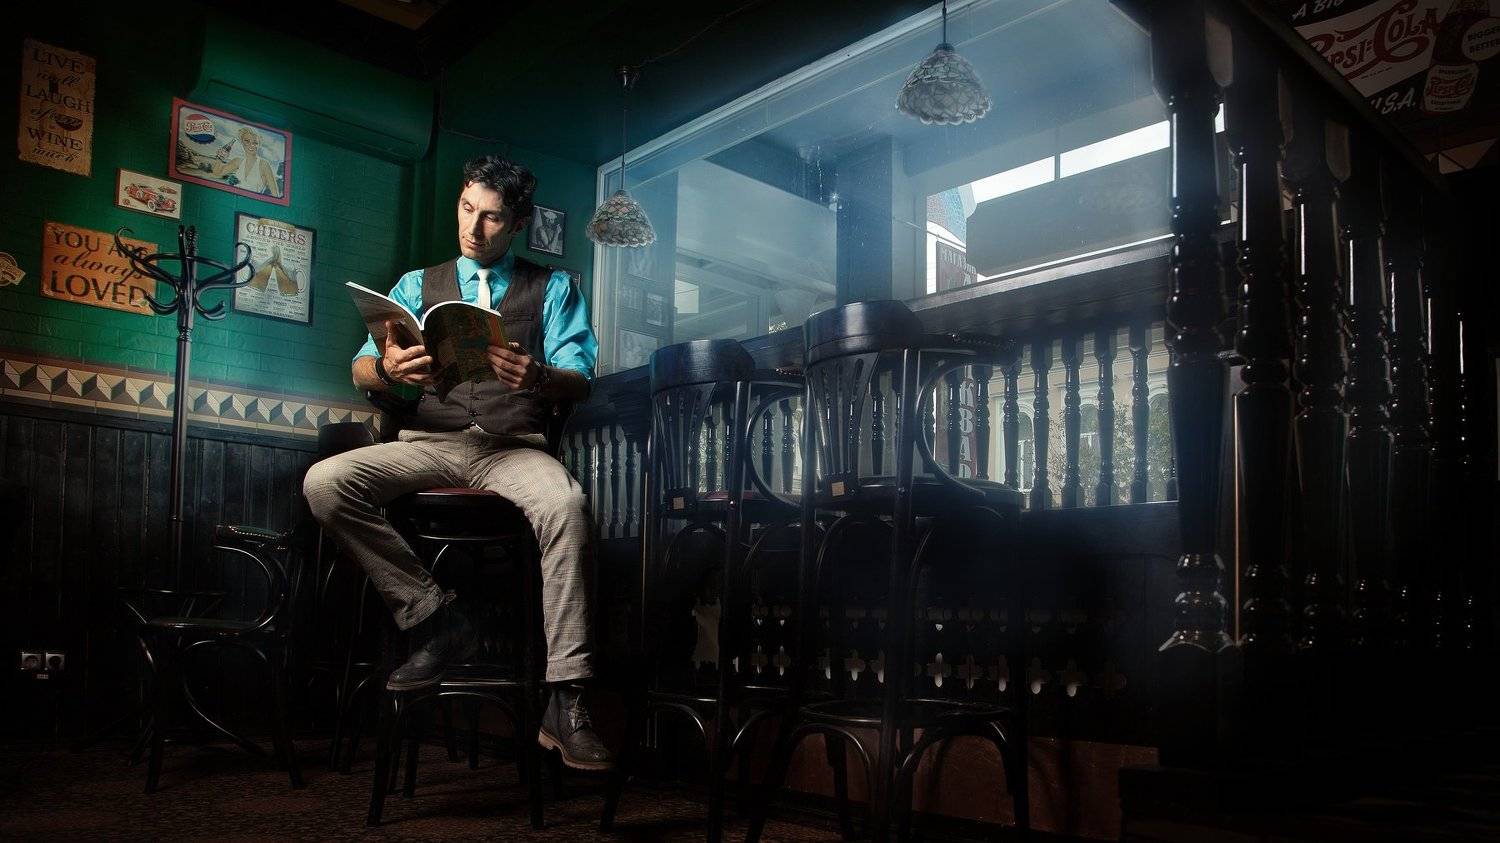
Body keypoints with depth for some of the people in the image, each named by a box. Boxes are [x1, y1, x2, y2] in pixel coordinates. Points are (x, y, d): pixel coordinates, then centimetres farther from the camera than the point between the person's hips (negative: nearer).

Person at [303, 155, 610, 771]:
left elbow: (579, 381, 2)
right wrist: (387, 367, -17)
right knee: (325, 483, -26)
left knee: (567, 504, -36)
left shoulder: (553, 288, 16)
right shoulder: (419, 284, 21)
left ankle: (565, 704, -33)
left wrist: (537, 377, -23)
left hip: (514, 448, -2)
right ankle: (435, 618, -15)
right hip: (427, 444, 3)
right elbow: (361, 372, 9)